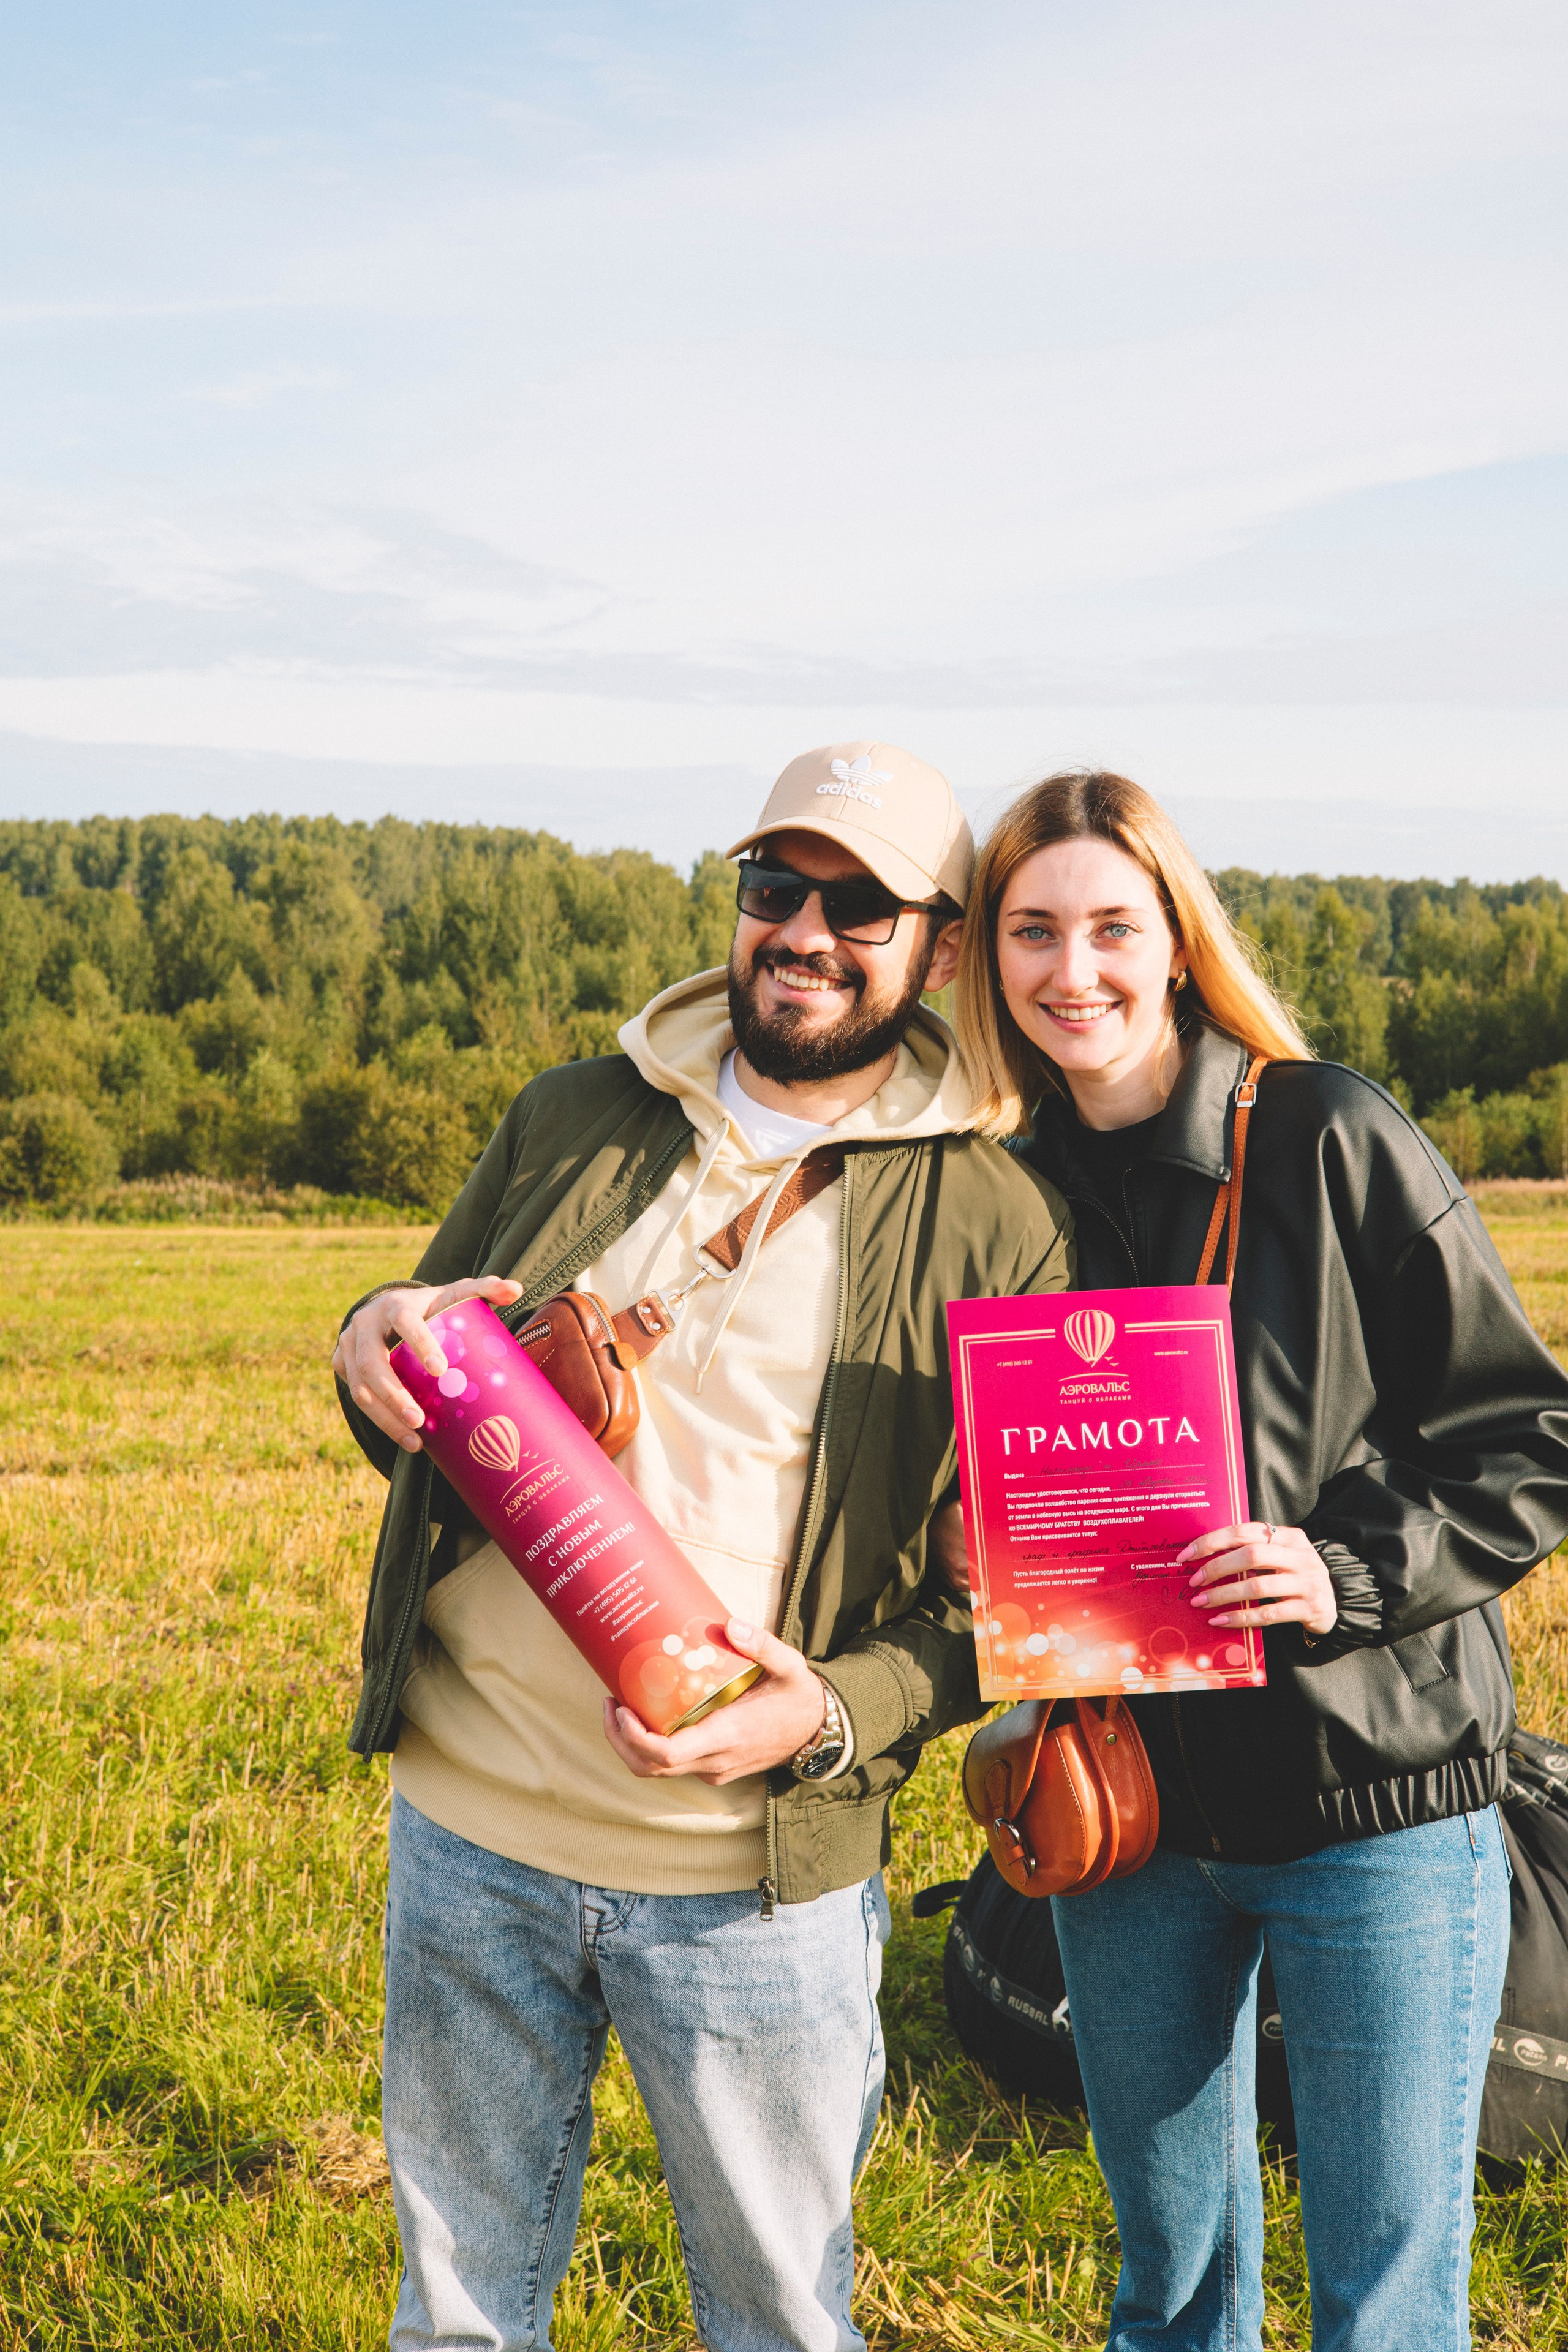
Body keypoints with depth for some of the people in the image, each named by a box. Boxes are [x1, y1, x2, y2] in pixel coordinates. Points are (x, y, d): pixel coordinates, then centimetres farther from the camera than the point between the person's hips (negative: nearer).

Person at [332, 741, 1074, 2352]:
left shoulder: (992, 1225, -4)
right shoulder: (575, 1118, 6)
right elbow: (424, 1405, 14)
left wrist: (835, 1715, -20)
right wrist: (374, 1353, -10)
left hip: (754, 1883, -3)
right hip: (467, 1828, 3)